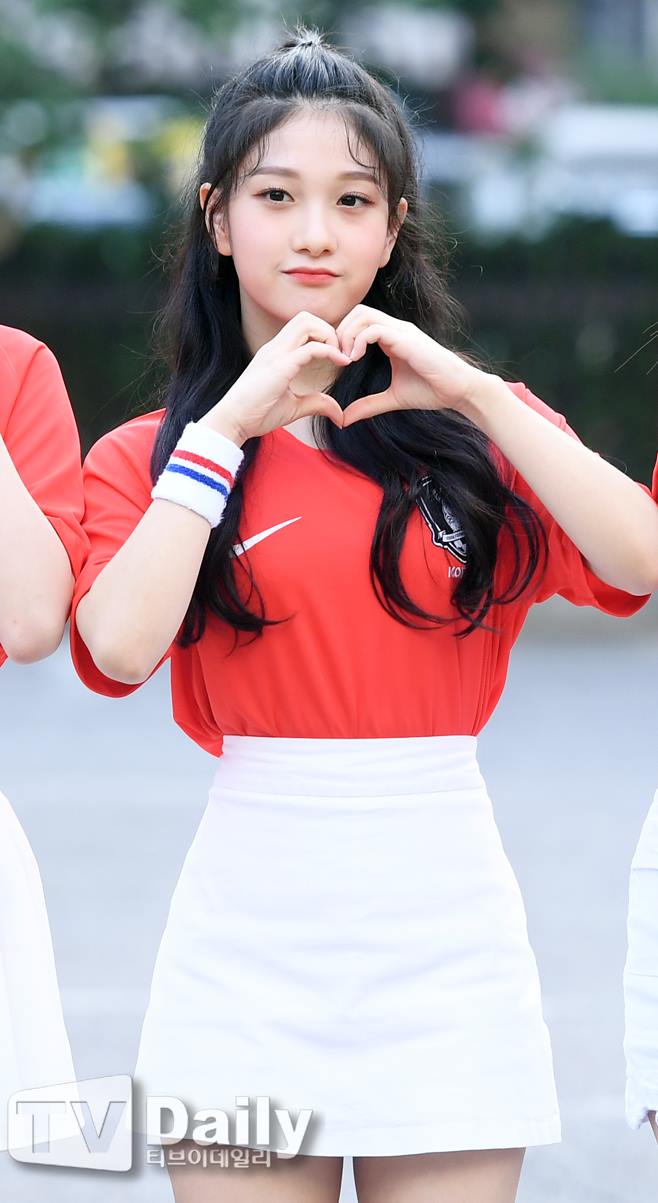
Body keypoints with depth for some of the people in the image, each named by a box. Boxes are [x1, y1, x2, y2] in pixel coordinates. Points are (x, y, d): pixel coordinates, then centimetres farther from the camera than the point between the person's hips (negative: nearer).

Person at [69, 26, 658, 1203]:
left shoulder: (475, 428, 9)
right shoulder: (149, 455, 6)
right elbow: (119, 644, -14)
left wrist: (476, 395, -12)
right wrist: (229, 424, -11)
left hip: (447, 915, 1)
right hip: (255, 916, -1)